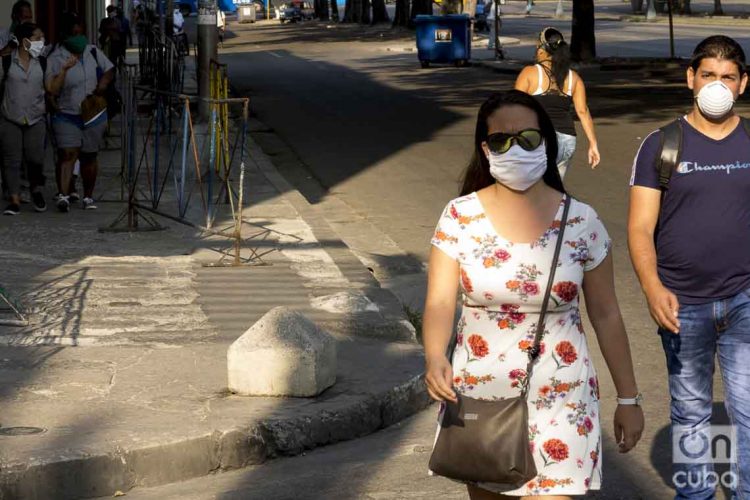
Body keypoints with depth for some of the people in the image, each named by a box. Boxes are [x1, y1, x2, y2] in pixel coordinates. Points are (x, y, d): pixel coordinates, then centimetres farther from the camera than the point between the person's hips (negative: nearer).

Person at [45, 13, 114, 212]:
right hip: (66, 115, -4)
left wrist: (97, 93, -3)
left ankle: (88, 197, 20)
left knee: (89, 156, 10)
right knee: (67, 154, -17)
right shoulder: (56, 58, -8)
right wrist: (64, 69, -26)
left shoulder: (92, 52, 4)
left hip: (93, 115, 4)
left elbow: (109, 72, 13)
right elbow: (52, 90, -14)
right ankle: (63, 196, -24)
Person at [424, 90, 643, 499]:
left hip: (558, 401, -1)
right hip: (478, 396, 1)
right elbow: (440, 301, -12)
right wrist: (434, 359, -32)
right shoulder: (459, 217, -5)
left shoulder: (581, 222, -4)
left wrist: (628, 397, 4)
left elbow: (605, 315, 3)